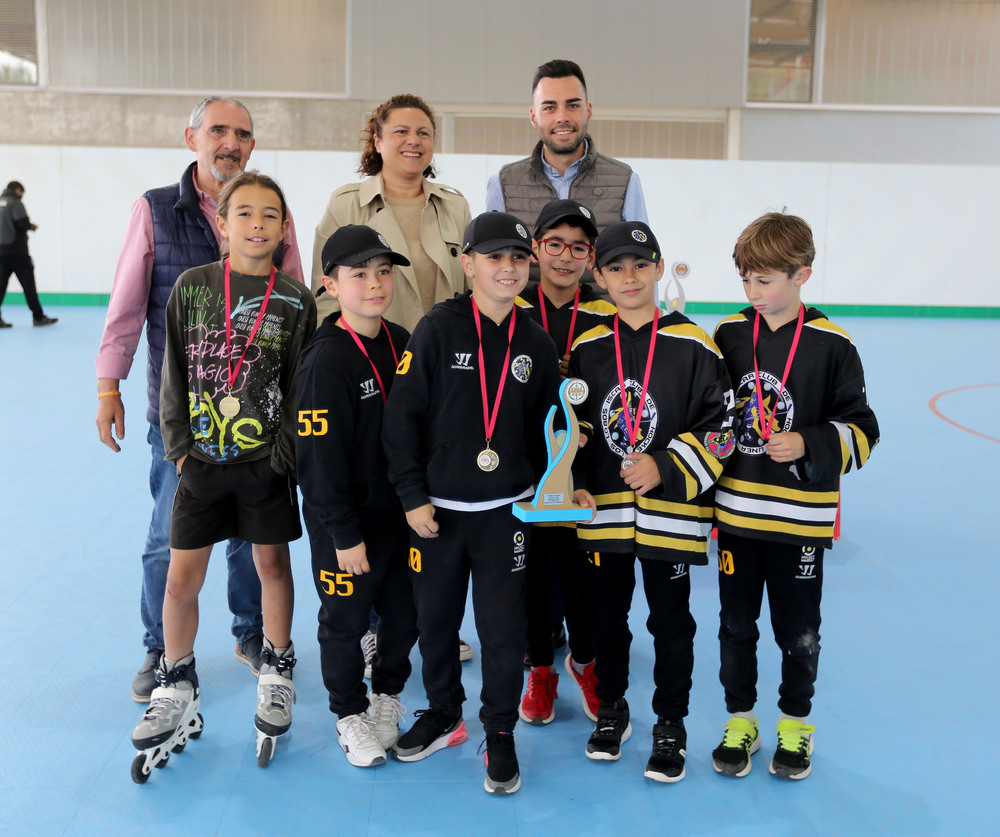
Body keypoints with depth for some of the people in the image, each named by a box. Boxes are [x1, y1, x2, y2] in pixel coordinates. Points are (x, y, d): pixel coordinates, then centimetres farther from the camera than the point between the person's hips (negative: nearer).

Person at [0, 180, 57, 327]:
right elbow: (23, 223, -17)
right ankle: (38, 317, 5)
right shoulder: (15, 203, -8)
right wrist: (33, 226, 4)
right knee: (28, 283, 0)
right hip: (16, 250, -7)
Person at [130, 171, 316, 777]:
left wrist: (284, 453, -7)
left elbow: (300, 386, -1)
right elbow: (175, 372, 3)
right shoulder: (192, 287, 0)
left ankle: (276, 671, 31)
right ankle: (178, 685, 24)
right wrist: (179, 445, -2)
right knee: (182, 578, 4)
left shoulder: (295, 300, -2)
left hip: (266, 461, 0)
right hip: (202, 459, 1)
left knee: (273, 566, 11)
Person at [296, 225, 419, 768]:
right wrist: (344, 534, -17)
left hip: (402, 513, 6)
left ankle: (387, 695, 40)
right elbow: (320, 462, -19)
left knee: (405, 612, 17)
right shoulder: (325, 361, -19)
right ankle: (350, 714, 31)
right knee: (345, 621, 10)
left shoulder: (402, 343, 2)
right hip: (348, 523, -6)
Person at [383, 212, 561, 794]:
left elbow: (545, 428, 11)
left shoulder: (536, 342, 2)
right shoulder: (440, 329, -7)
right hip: (436, 509, -1)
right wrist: (412, 496, -8)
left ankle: (500, 735, 23)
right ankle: (444, 716, 36)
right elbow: (402, 416, -7)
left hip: (506, 511, 1)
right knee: (435, 620, 13)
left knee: (503, 629, 3)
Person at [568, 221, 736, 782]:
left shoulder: (694, 346, -8)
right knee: (608, 614, 16)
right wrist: (574, 483, -2)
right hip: (602, 510, 3)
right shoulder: (587, 349, 2)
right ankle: (612, 710, 37)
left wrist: (665, 468, -17)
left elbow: (721, 426, -7)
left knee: (671, 621, 9)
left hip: (670, 512, -3)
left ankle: (671, 726, 27)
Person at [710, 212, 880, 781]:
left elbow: (861, 431, -5)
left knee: (798, 631, 11)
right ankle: (740, 720, 31)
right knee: (736, 624, 13)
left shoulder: (831, 345, -8)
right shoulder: (729, 335, 1)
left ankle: (796, 723, 33)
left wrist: (807, 444, -18)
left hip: (800, 516, -2)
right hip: (735, 510, 3)